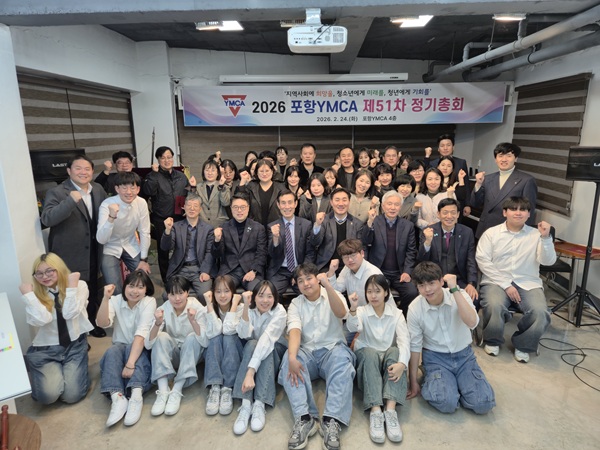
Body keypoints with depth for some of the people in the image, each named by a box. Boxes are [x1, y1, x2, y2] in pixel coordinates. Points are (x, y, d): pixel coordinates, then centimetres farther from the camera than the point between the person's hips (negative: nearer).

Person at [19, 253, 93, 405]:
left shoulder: (79, 285, -4)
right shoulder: (35, 293, -1)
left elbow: (69, 314, -17)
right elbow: (41, 320, -18)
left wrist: (71, 286, -20)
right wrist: (28, 294, -16)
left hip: (75, 345, -1)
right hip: (45, 348, 1)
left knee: (72, 396, -12)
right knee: (47, 396, -18)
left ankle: (73, 370, 20)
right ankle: (45, 373, 17)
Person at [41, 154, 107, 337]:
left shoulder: (98, 189, 4)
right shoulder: (57, 192, -14)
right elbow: (46, 219, -27)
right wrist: (70, 201, -36)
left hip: (92, 252, 6)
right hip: (69, 255, -6)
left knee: (92, 290, 20)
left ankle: (91, 322, 39)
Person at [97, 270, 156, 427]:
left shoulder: (149, 302, -15)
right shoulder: (116, 300, -5)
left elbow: (141, 334, -26)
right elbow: (103, 324, -23)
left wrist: (130, 363, -37)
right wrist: (106, 298, -34)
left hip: (141, 349, -2)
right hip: (120, 347, 2)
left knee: (133, 349, -34)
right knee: (113, 351, -30)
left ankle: (136, 396, -47)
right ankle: (117, 397, -43)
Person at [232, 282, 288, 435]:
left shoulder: (280, 311, -23)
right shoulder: (250, 309, -12)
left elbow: (267, 339, -37)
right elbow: (244, 335, -28)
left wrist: (250, 372, -48)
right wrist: (246, 307, -40)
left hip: (275, 352, -1)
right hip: (251, 352, 2)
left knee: (267, 347, -34)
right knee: (252, 344, -32)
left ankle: (259, 404, -38)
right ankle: (246, 404, -39)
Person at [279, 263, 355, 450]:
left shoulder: (333, 296, 3)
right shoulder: (295, 304, 4)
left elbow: (341, 313, -21)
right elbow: (295, 331, -14)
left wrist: (327, 286, -33)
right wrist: (292, 357, -33)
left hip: (332, 350, -1)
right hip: (307, 353, 1)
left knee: (342, 357, -35)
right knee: (289, 359, -30)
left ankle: (331, 420, -39)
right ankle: (304, 418, -36)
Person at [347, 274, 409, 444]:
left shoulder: (396, 313, 0)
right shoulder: (362, 311, -2)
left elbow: (404, 340, -15)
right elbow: (353, 328, -26)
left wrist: (402, 363, -34)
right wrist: (353, 309, -47)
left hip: (389, 357, 1)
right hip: (367, 357, -1)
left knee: (395, 351, -31)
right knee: (370, 353, -34)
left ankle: (390, 411, -41)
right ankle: (375, 412, -44)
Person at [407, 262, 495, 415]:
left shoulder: (459, 295, -14)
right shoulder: (415, 308, -13)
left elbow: (472, 323, -34)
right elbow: (415, 346, -3)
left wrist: (454, 289, -33)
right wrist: (413, 382, 2)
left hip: (463, 355, 2)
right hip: (435, 358, -1)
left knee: (483, 403, -15)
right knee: (446, 403, -25)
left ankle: (453, 385, 12)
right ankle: (431, 384, 7)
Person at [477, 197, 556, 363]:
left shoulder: (536, 234, 7)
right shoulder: (491, 233, 3)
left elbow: (548, 261, -2)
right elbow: (482, 260, -6)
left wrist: (546, 238, -19)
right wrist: (506, 285, -12)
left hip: (528, 283, 2)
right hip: (496, 281, -1)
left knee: (540, 313, -27)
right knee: (494, 307, -32)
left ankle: (522, 345, 5)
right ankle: (492, 341, 1)